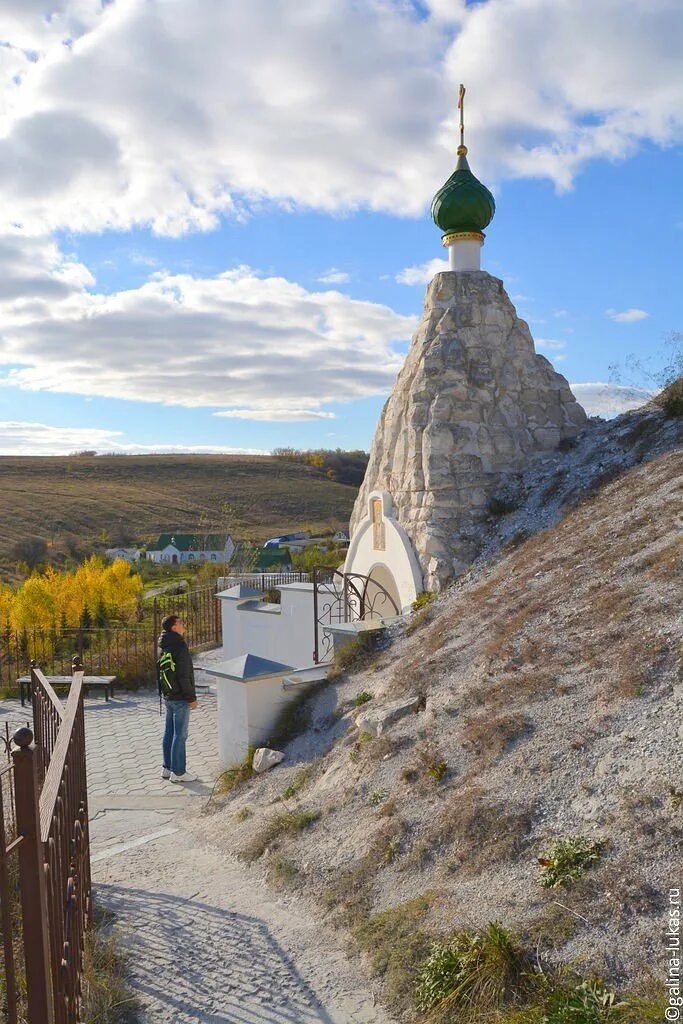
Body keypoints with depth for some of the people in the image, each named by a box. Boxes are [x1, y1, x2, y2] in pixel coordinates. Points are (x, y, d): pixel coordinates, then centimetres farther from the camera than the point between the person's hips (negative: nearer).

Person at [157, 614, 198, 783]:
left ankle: (168, 768, 24)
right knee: (180, 735, -2)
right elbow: (183, 675, -21)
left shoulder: (162, 647, 9)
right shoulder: (179, 646, -19)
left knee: (169, 733, 15)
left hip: (168, 696, 9)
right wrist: (191, 697, -15)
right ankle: (178, 772, 3)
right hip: (180, 697, -9)